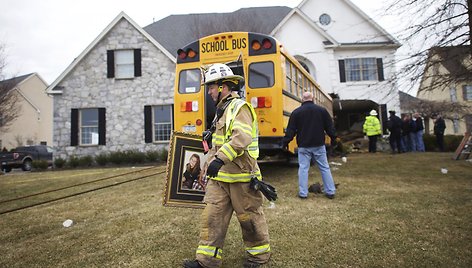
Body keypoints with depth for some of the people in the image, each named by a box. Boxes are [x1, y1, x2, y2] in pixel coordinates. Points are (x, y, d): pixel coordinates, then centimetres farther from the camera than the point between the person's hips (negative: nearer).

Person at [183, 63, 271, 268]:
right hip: (219, 176, 9)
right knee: (211, 216, 5)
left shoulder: (240, 107, -13)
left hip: (240, 176, -8)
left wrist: (220, 158, -35)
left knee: (249, 217, 7)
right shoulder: (222, 110, 17)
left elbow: (241, 138, -29)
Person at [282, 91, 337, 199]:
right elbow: (329, 127, 6)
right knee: (324, 168, 10)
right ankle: (330, 191, 14)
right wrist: (333, 139, 19)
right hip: (319, 145, 1)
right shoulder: (322, 110, 1)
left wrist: (285, 142, 7)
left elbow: (291, 130, -3)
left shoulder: (296, 112, -3)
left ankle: (303, 193, 6)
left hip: (304, 146, -1)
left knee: (303, 168, 5)